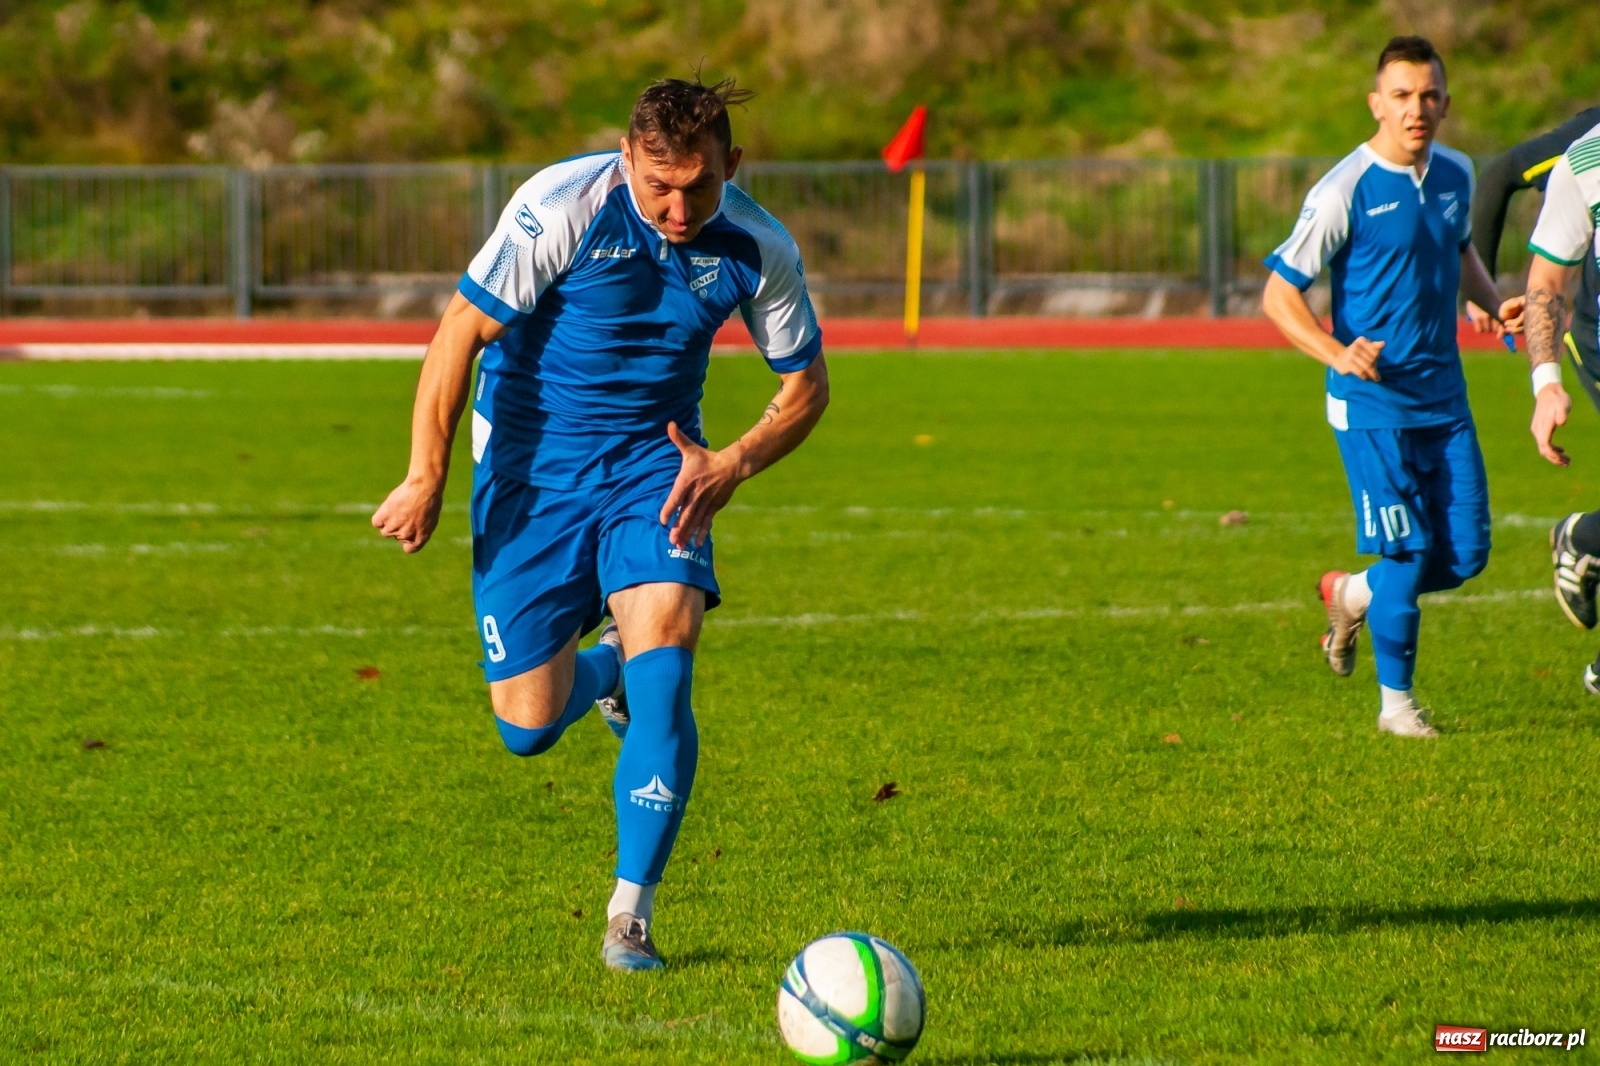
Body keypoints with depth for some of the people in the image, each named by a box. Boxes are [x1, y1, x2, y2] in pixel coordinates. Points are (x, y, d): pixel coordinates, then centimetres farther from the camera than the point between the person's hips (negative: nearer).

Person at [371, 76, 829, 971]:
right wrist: (427, 477, -16)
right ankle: (602, 669, 37)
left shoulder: (757, 249, -11)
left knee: (663, 654, -23)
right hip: (533, 465, -1)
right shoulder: (561, 209, -22)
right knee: (528, 724, -3)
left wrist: (734, 464, -15)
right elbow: (463, 330, -15)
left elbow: (807, 383, 3)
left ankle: (632, 914, -13)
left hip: (655, 463, 1)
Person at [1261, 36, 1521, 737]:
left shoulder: (1455, 176, 7)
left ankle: (1351, 594, 32)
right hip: (1374, 403, -6)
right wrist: (1337, 354, -28)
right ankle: (1396, 703, 10)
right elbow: (1278, 294, -11)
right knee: (1410, 552, -7)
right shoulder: (1346, 192, -13)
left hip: (1445, 400, 6)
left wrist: (1494, 303, 8)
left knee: (1466, 554, 4)